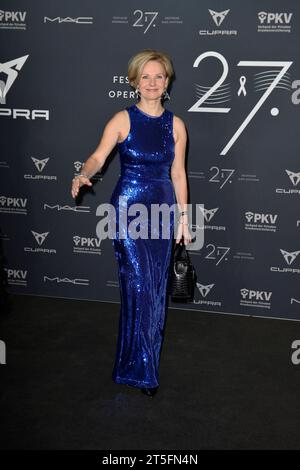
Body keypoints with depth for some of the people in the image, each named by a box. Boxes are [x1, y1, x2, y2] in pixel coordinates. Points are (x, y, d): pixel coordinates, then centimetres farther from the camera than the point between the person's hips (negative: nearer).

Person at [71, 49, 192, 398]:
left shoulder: (175, 125, 5)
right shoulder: (123, 120, -5)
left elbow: (178, 173, 8)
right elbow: (99, 156, -16)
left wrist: (183, 219, 9)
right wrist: (84, 175, -38)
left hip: (163, 209, 4)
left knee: (156, 286, 8)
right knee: (139, 286, -6)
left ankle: (149, 346, 27)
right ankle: (141, 369, 7)